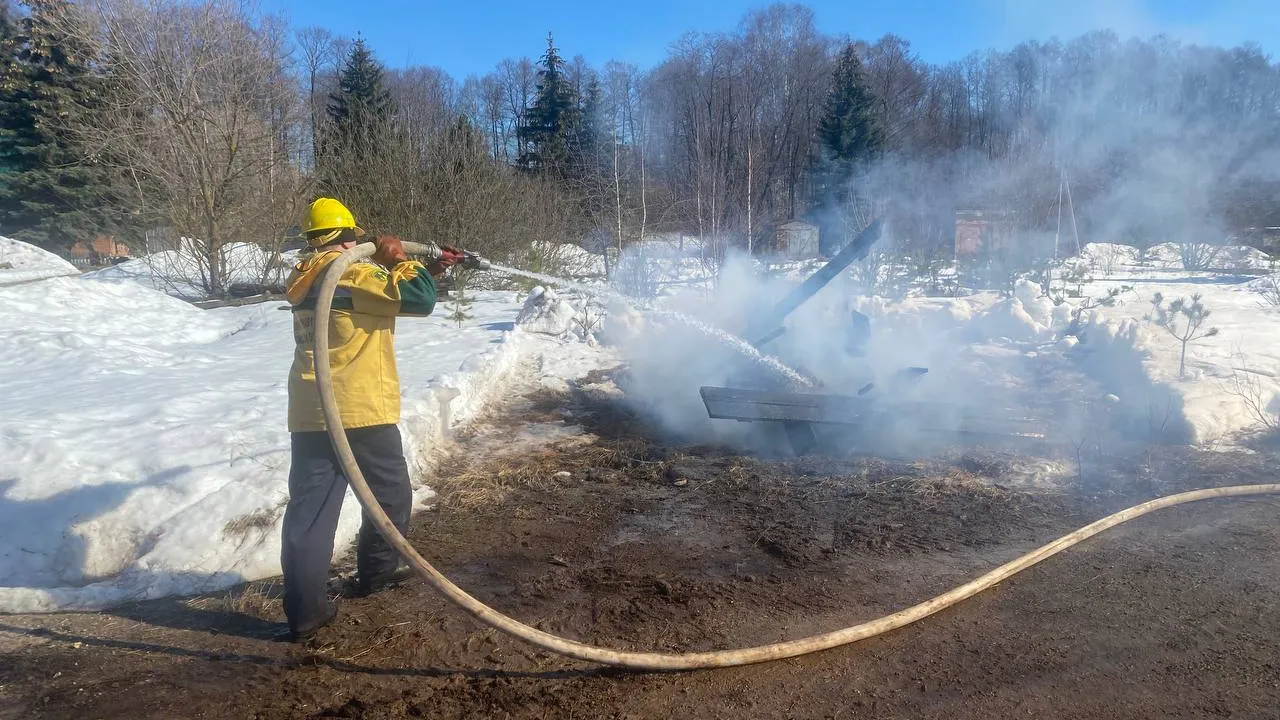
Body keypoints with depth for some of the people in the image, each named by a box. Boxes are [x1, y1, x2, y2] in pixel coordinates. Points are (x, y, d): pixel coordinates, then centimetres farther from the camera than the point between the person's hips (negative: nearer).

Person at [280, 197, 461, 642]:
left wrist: (433, 270, 26)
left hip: (309, 414, 8)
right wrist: (400, 259, 0)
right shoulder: (351, 274, -12)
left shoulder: (305, 279, 16)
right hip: (359, 411, -7)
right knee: (391, 496, 15)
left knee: (309, 509, 4)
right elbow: (420, 300, -17)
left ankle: (305, 612, 6)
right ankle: (376, 573, 30)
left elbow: (384, 294, 23)